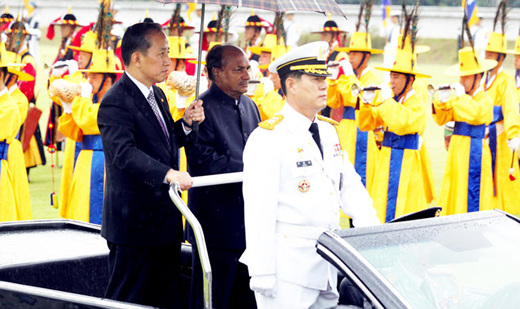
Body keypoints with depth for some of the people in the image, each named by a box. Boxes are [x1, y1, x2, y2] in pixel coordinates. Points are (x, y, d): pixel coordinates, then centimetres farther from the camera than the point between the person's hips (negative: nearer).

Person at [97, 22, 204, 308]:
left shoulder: (157, 96, 13)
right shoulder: (116, 102, -18)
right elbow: (124, 153, -32)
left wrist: (186, 124, 3)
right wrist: (168, 174, -43)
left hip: (165, 221, 9)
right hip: (135, 224, -9)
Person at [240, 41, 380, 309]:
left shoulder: (328, 131, 13)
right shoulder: (268, 138, -12)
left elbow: (350, 185, 15)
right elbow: (259, 211, -16)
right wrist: (262, 273, -18)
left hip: (328, 270, 7)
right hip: (288, 272, -7)